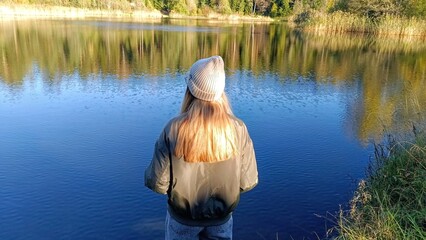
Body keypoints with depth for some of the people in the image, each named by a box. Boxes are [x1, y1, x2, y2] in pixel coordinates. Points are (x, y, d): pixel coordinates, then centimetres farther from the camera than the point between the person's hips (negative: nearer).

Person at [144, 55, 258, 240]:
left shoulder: (173, 129, -23)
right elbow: (248, 181, -11)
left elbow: (157, 183, -18)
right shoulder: (238, 129, -18)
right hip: (222, 218, 1)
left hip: (182, 218, -1)